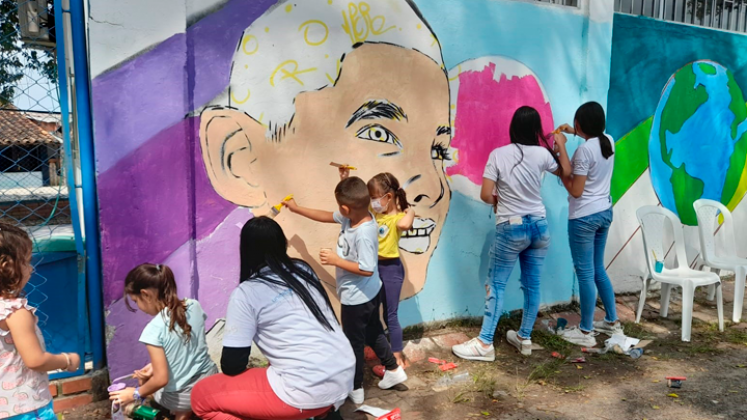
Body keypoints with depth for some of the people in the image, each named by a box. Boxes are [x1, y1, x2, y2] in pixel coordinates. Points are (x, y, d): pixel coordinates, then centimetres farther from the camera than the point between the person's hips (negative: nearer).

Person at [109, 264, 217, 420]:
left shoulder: (153, 330, -23)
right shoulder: (195, 306, -7)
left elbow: (161, 379, -19)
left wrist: (136, 394, -3)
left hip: (183, 396, -5)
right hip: (210, 380, 5)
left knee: (144, 378, 26)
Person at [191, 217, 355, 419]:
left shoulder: (246, 293, -7)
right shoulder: (304, 270, 10)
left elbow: (232, 365, -3)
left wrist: (233, 369, 17)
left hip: (308, 393, -7)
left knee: (201, 395, 7)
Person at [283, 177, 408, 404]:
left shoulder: (363, 234, -33)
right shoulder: (353, 217, -7)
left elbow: (367, 269, -32)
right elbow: (326, 216, 7)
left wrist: (336, 260, -27)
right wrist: (296, 208, 13)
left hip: (357, 298, -9)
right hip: (369, 293, 9)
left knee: (354, 342, 12)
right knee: (373, 333, 26)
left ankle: (355, 389, 31)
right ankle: (393, 369, 42)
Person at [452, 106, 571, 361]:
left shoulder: (498, 155, -10)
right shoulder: (542, 154, -2)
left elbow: (485, 195, -13)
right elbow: (566, 173, 17)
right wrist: (561, 144, 26)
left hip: (511, 229, -4)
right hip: (539, 227, 4)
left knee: (496, 284, 3)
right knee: (532, 285, 12)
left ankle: (485, 344, 5)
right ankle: (525, 338, 25)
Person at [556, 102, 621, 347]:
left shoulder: (584, 150, -19)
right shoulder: (609, 142, 5)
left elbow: (576, 191, -17)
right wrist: (573, 132, 29)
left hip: (584, 217, -9)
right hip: (604, 212, 9)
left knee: (585, 274, 0)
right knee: (598, 270, 20)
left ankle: (585, 332, 10)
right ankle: (612, 322, 31)